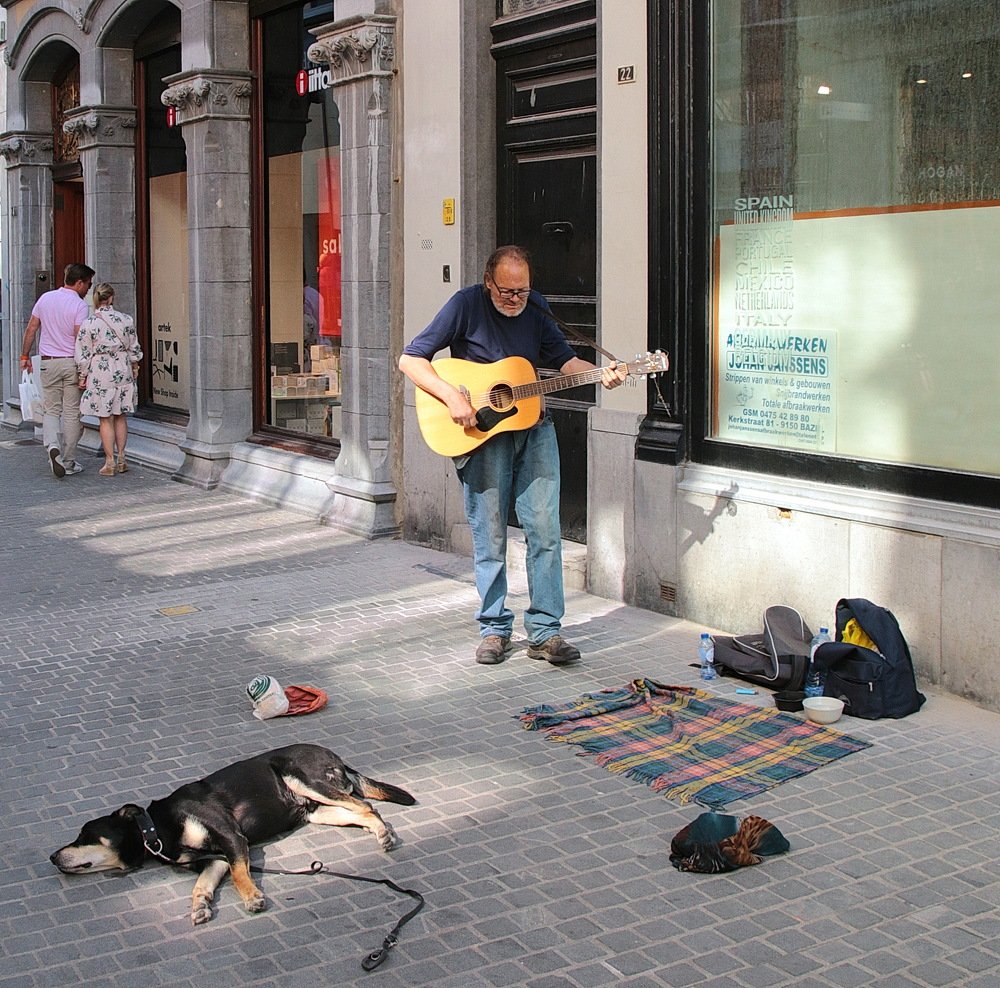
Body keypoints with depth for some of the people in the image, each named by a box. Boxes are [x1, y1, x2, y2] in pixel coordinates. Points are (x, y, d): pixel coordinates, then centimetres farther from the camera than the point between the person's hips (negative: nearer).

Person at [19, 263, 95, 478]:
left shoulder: (45, 298, 6)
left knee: (51, 411, 11)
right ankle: (69, 462, 9)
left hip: (48, 363, 4)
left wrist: (25, 355, 19)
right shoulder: (79, 305, -10)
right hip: (71, 363, -4)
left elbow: (31, 328, 9)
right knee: (72, 413, 5)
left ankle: (52, 447, -15)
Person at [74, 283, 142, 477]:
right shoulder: (126, 320, -2)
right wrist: (135, 367, 23)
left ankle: (110, 462, 6)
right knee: (120, 417, 14)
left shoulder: (88, 324, -11)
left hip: (100, 374, -3)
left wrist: (82, 376, 5)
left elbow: (83, 355, -7)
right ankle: (121, 459, 16)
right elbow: (133, 348, 7)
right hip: (123, 372, 3)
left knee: (106, 419, 3)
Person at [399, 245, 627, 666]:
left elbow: (563, 359, 10)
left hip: (533, 428, 4)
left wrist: (599, 375, -9)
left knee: (545, 528, -2)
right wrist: (452, 397, -23)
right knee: (490, 534, 2)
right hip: (481, 431, -3)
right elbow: (409, 359, -12)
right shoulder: (466, 305, -9)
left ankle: (545, 631, 5)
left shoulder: (535, 308, 4)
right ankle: (494, 628, 16)